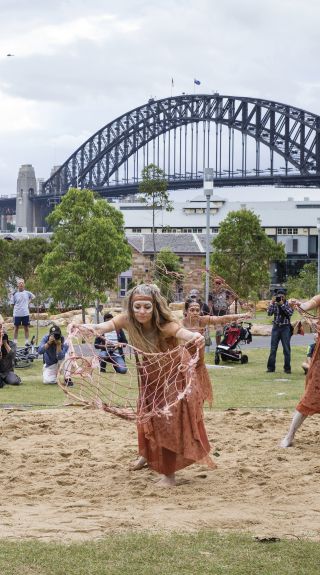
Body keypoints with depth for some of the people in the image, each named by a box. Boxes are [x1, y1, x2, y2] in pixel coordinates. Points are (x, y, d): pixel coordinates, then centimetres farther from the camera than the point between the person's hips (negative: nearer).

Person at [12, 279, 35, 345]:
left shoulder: (27, 293, 2)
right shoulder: (15, 294, -1)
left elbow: (33, 297, 20)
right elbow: (13, 304, 5)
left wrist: (28, 302, 10)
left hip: (25, 313, 1)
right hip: (17, 314, -1)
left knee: (26, 328, 5)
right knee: (16, 328, 5)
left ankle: (27, 342, 11)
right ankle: (14, 342, 9)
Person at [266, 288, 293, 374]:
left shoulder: (288, 304, 0)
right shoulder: (274, 304, 5)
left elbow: (290, 312, -17)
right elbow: (269, 313, -8)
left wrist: (282, 304, -21)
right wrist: (272, 302, -15)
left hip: (285, 328, -2)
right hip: (276, 327, 2)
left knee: (286, 349, -1)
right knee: (273, 348, 2)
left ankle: (287, 368, 5)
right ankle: (271, 367, 6)